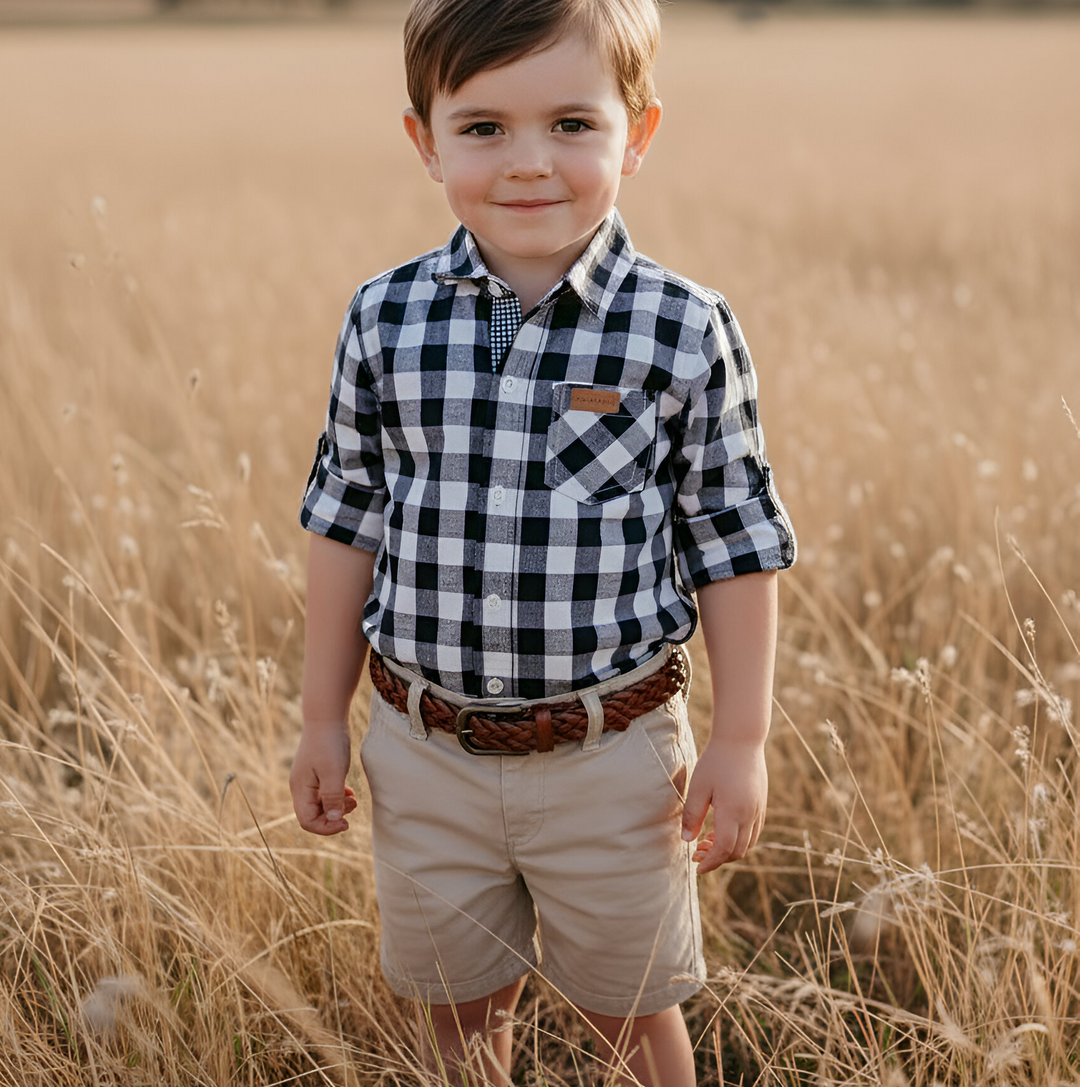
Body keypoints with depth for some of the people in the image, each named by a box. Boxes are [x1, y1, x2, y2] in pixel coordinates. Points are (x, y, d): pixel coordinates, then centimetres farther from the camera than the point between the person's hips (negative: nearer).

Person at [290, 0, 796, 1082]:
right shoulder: (384, 320, -5)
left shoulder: (687, 332, -11)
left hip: (612, 755, -2)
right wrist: (322, 719, 7)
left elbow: (734, 542, -4)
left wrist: (741, 740, -4)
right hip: (426, 750, 2)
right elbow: (345, 519, 4)